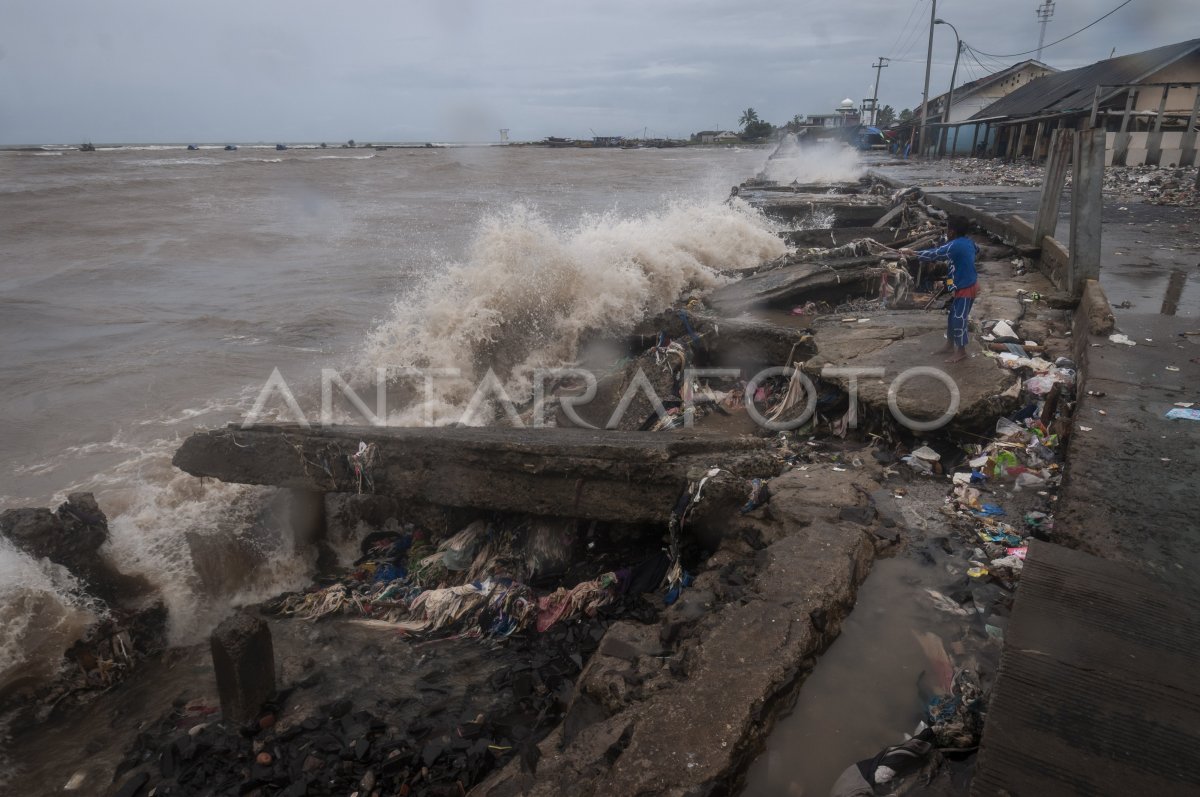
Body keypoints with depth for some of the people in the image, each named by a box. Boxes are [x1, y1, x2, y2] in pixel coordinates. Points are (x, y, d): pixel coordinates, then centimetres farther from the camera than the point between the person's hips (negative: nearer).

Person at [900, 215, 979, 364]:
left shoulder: (955, 245, -24)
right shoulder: (968, 241, 4)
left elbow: (933, 254, -22)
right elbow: (977, 250, 27)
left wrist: (912, 253, -15)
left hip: (965, 288, -10)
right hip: (966, 284, 10)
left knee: (959, 320, 0)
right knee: (952, 316, 18)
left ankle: (961, 352, 12)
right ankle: (949, 346, 30)